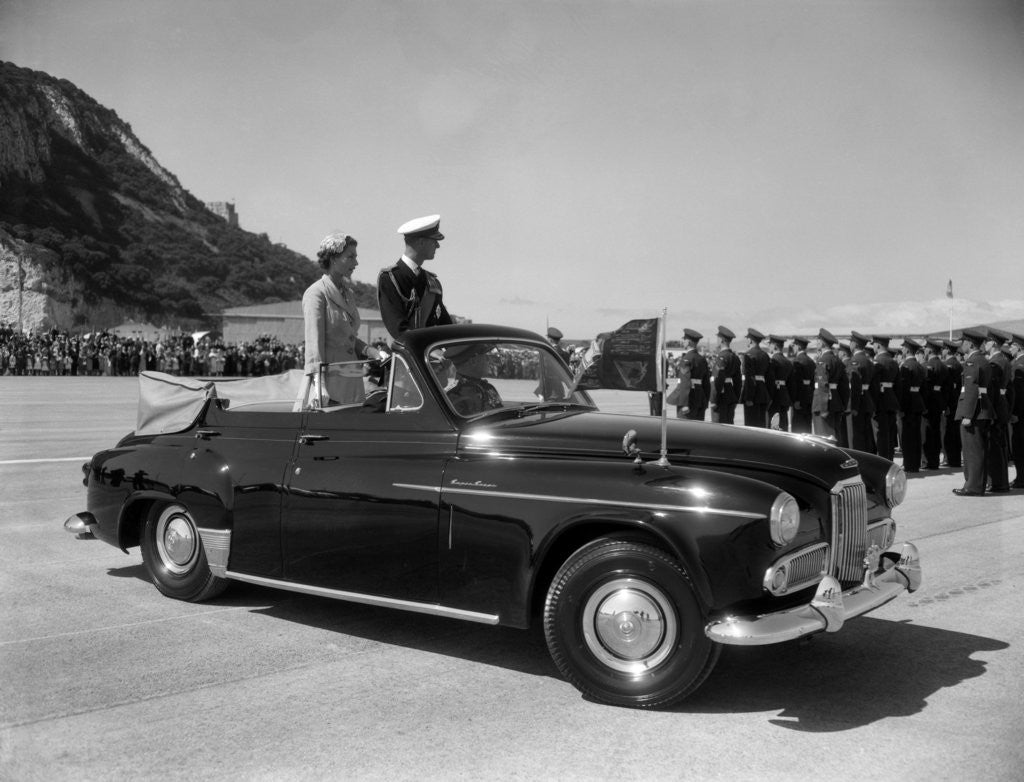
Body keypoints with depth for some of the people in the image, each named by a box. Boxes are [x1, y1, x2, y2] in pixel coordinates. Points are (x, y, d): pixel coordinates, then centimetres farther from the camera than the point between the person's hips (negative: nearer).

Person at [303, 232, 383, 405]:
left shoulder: (348, 293, 17)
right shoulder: (316, 293, -6)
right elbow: (314, 342, -15)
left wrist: (374, 353, 2)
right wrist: (319, 386, -24)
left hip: (353, 380, 7)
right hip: (330, 378, -7)